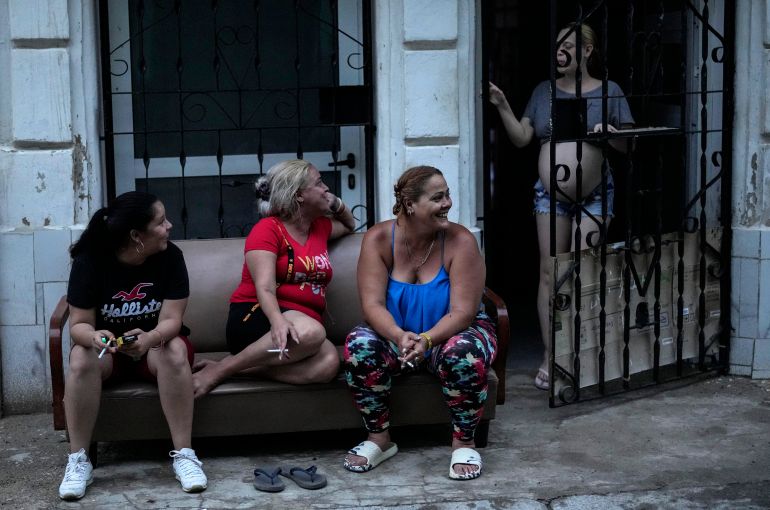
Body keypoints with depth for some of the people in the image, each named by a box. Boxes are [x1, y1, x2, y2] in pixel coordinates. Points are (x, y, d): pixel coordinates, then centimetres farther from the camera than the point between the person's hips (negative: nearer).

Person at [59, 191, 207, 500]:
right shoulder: (89, 261, -16)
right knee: (81, 358, -33)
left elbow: (170, 320, -19)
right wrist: (94, 336, -41)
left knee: (175, 352, -34)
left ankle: (183, 454, -28)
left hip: (155, 343, 0)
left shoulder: (170, 256, -15)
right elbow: (79, 324, -16)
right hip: (107, 347, 0)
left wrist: (149, 338, -43)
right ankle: (78, 461, -23)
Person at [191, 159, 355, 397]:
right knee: (312, 332, -41)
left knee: (329, 363, -32)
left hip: (304, 324, 5)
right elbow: (264, 288, -15)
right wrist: (278, 321, -36)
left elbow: (350, 226, 45)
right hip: (255, 317, -5)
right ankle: (219, 370, -24)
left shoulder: (320, 227, 20)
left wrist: (337, 203, 22)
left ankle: (243, 366, -23)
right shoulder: (268, 229, -1)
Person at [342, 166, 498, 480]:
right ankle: (378, 438, -9)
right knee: (359, 345, -28)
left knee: (464, 353, -35)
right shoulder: (378, 239, -12)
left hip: (451, 334, -2)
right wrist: (400, 337, -39)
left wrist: (426, 340, -40)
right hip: (396, 335, 2)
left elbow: (462, 312, -21)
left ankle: (463, 442, -12)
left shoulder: (460, 241, -17)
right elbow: (372, 304, -19)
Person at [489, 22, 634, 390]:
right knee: (549, 272, 0)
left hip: (593, 195, -2)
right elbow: (521, 138, 5)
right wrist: (502, 107, -6)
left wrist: (611, 134, -20)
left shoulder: (609, 92, 1)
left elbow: (629, 145, 0)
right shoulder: (544, 91, 8)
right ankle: (549, 355, 6)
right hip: (550, 193, 2)